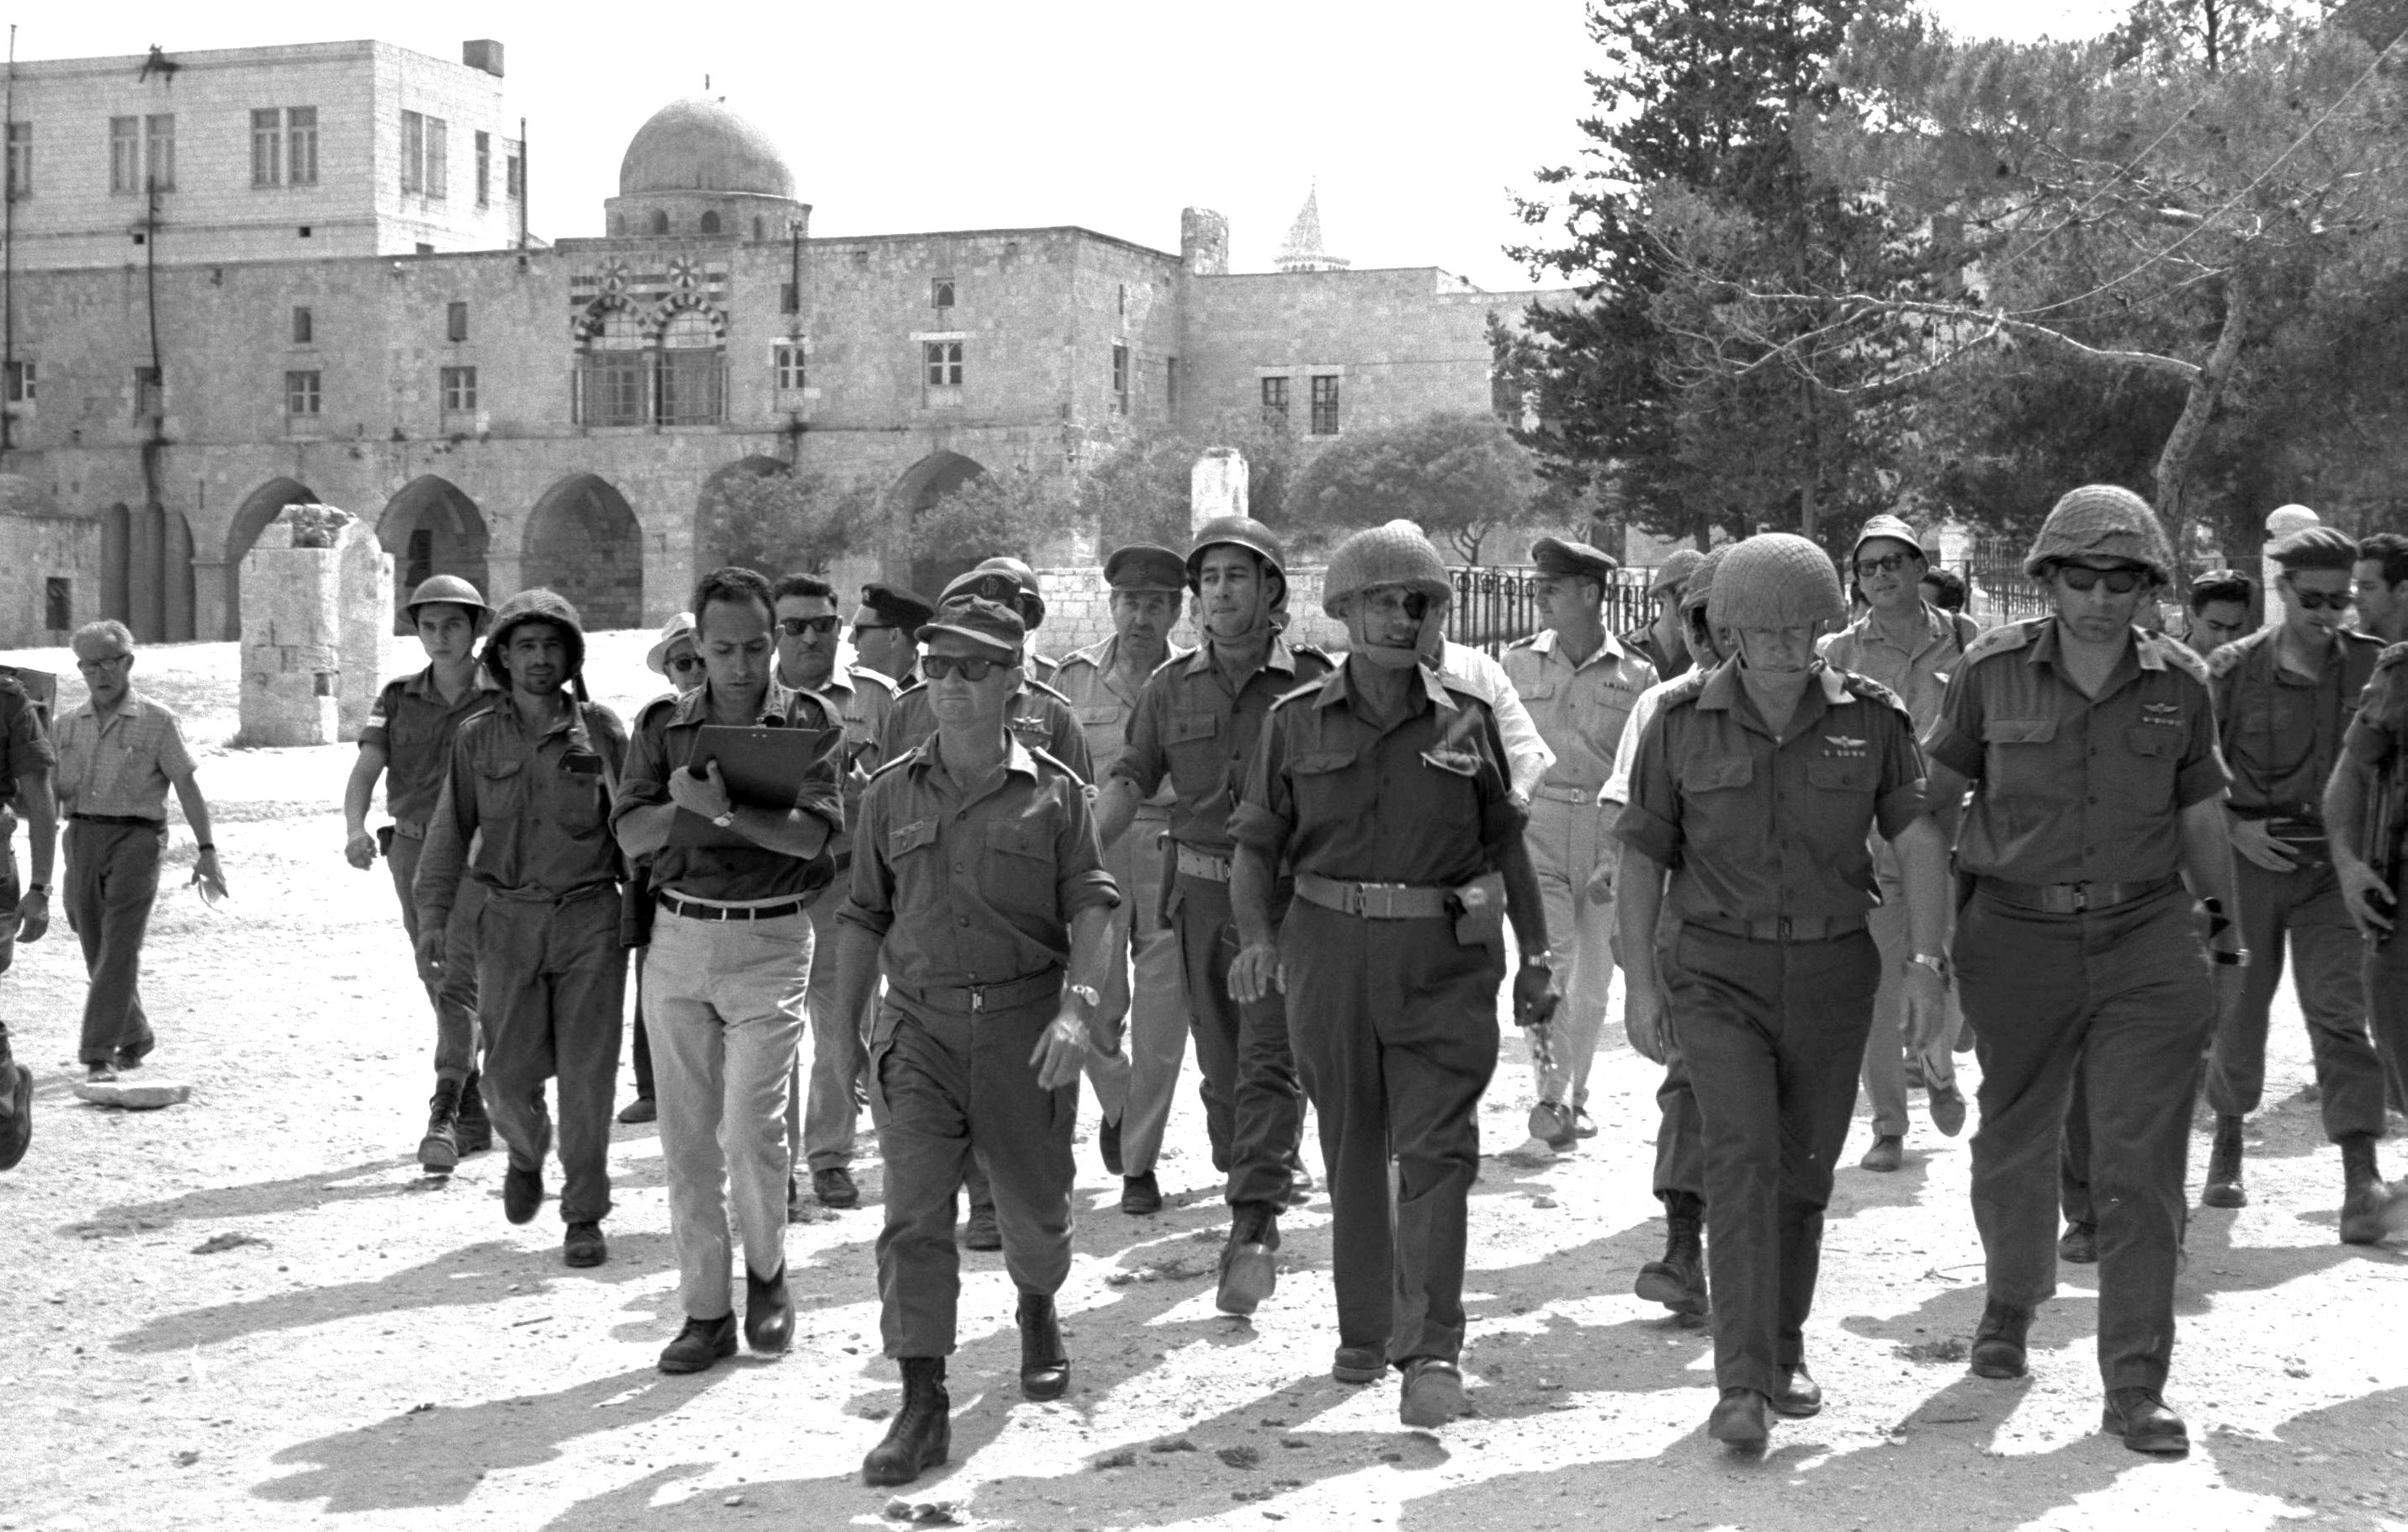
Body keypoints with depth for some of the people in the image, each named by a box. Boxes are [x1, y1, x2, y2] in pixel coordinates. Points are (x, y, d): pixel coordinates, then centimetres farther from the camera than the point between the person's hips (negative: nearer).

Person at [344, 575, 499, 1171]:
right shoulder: (398, 698, 7)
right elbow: (366, 769, -3)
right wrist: (355, 830, -21)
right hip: (412, 849, 5)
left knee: (459, 981, -16)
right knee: (441, 985, 12)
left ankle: (443, 1116, -20)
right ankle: (475, 1115, 23)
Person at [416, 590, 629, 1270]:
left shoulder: (601, 729, 2)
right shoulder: (477, 737, 5)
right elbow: (450, 831, 6)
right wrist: (431, 918, -1)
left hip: (591, 916, -1)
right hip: (510, 920, 1)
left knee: (587, 1073, -1)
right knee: (509, 1075, 2)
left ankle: (584, 1217, 10)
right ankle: (526, 1156, 35)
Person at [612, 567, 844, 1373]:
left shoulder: (810, 722, 0)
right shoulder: (663, 726, 9)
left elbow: (815, 833, -12)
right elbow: (631, 831, -1)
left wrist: (724, 809, -23)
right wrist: (684, 805, -19)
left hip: (769, 941, -3)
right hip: (677, 937, 3)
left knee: (751, 1123, -11)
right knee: (687, 1135, 5)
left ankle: (766, 1272, 16)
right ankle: (706, 1311, 15)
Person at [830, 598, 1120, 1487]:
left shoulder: (1054, 793, 2)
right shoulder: (891, 794, 8)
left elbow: (1090, 906, -3)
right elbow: (864, 917, 13)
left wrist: (1078, 1005, -17)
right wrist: (841, 1028, 10)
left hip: (1026, 1025, -1)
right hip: (920, 1025, 1)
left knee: (1036, 1205, 13)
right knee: (913, 1214, -10)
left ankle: (1038, 1310, 46)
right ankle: (922, 1407, -6)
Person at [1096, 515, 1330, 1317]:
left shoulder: (1313, 682, -2)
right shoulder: (1170, 687, 8)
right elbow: (1129, 780, 4)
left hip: (1287, 894, -4)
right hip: (1201, 889, 4)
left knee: (1268, 1059, -11)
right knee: (1220, 1061, 10)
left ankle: (1251, 1231, -14)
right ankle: (1263, 1184, 27)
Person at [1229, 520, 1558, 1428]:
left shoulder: (1465, 721, 6)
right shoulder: (1297, 722, 5)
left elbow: (1507, 843, 13)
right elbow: (1256, 843, 5)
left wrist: (1535, 956, 11)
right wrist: (1257, 936, -11)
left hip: (1445, 954, -1)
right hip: (1331, 950, 1)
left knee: (1437, 1146, -10)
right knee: (1350, 1150, 9)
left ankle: (1432, 1350, -11)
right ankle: (1363, 1334, 23)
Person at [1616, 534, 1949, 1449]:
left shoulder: (1871, 718, -3)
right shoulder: (1683, 722, -4)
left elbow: (1919, 840, -7)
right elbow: (1642, 856, 2)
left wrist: (1926, 961, -18)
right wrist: (1640, 982, -1)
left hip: (1833, 970, 2)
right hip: (1719, 970, -2)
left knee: (1804, 1172, 11)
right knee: (1742, 1157, -16)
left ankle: (1783, 1350, 31)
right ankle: (1741, 1384, -18)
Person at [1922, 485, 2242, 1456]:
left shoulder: (2181, 685, 2)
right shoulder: (1994, 671, -3)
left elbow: (2201, 819, 13)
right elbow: (1932, 795, 5)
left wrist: (2224, 937, 17)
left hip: (2149, 943, 0)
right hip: (2018, 940, 0)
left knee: (2143, 1167, -5)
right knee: (2014, 1147, 15)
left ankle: (2136, 1387, 1)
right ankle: (2013, 1300, 43)